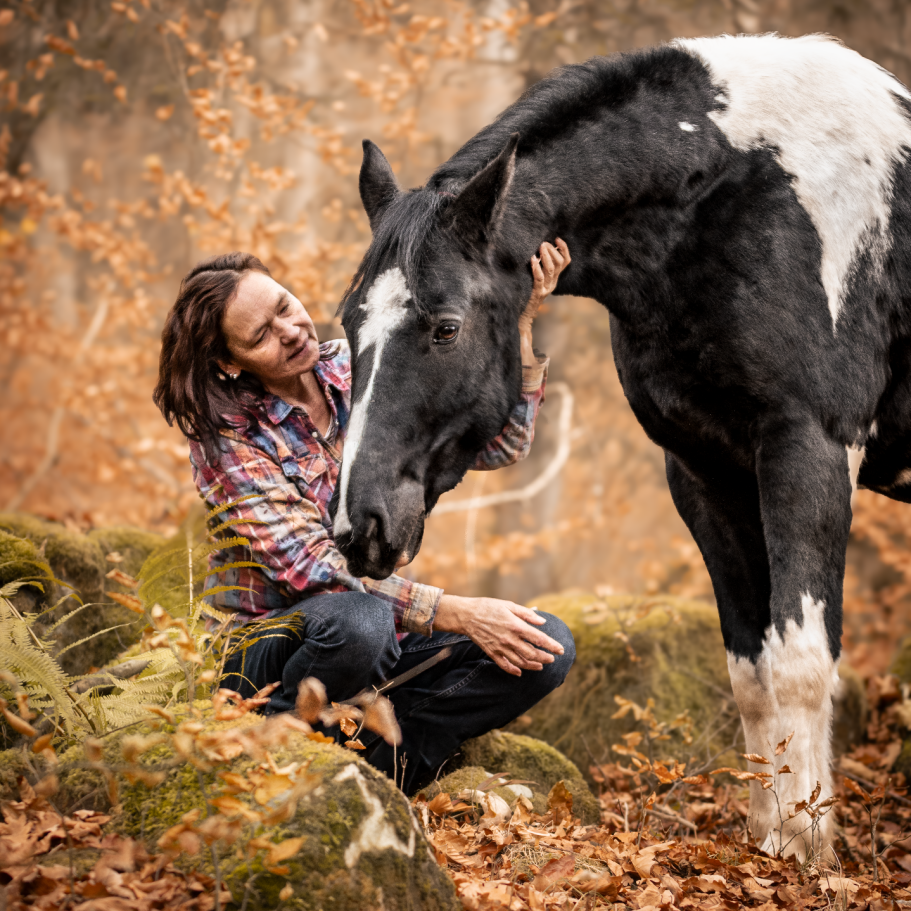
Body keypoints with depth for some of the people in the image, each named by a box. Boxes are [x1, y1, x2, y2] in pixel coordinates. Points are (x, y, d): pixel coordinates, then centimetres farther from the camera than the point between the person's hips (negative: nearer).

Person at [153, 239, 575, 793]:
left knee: (547, 649, -16)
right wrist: (455, 612, -30)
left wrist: (521, 327, -13)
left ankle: (373, 766, -20)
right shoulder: (226, 434, -13)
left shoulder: (357, 373, 1)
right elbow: (309, 566, -23)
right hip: (269, 641, -5)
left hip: (383, 640, 5)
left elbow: (499, 445, 2)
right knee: (356, 621, -40)